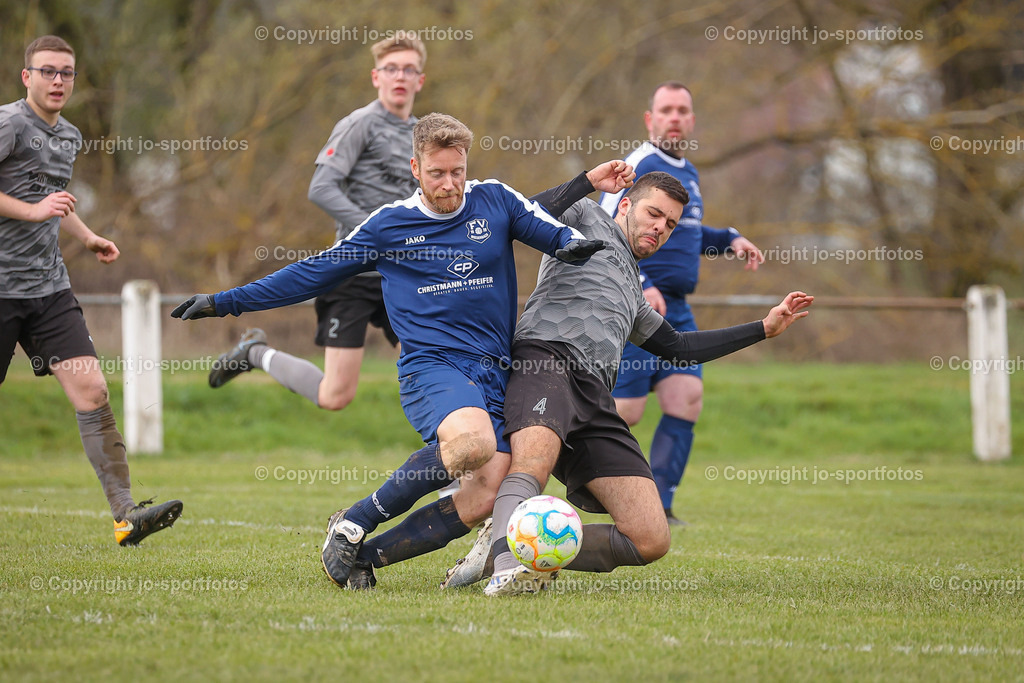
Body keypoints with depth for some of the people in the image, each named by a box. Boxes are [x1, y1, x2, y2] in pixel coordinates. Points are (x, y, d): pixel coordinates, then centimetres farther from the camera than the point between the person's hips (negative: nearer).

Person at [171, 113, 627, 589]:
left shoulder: (496, 201, 12)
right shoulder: (388, 224, 8)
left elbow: (562, 237, 13)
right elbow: (315, 273, 15)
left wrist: (575, 243, -14)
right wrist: (224, 302, 14)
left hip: (496, 374, 3)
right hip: (431, 366, -3)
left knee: (484, 501, -18)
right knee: (472, 442, -36)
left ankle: (362, 554, -2)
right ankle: (352, 525, -18)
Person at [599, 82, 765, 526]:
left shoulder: (687, 173, 18)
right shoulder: (638, 167, -10)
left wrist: (730, 240, 20)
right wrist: (639, 285, -27)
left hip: (675, 309, 8)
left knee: (687, 398, -4)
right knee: (626, 412, -10)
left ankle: (656, 505, 2)